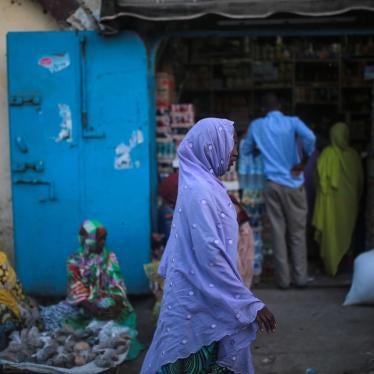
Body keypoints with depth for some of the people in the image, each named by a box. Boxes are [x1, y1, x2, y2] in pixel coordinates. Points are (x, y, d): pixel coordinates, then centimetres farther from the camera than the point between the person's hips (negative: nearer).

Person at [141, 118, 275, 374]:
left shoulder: (202, 184, 8)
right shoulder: (200, 190, -22)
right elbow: (210, 255, -26)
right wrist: (250, 304, -22)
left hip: (203, 294, 9)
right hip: (201, 300, -9)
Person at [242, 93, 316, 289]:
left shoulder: (256, 125, 5)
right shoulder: (292, 122, -1)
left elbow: (246, 150, 16)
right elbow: (310, 138, -20)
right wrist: (303, 163, -9)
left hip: (272, 184, 1)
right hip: (294, 184, -1)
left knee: (278, 232, 5)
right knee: (297, 233, 7)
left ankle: (283, 279, 8)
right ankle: (301, 277, 10)